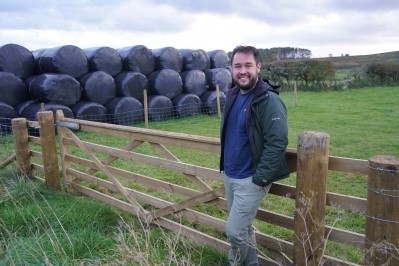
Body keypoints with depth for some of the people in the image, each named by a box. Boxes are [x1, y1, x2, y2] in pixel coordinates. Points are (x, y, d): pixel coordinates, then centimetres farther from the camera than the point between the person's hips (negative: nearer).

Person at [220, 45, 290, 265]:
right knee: (243, 227, 19)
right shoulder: (232, 95, 6)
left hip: (250, 179, -7)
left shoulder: (269, 100, -18)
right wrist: (225, 166, 14)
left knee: (234, 231, -2)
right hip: (228, 175, 8)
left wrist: (259, 178, -21)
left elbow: (277, 142, -23)